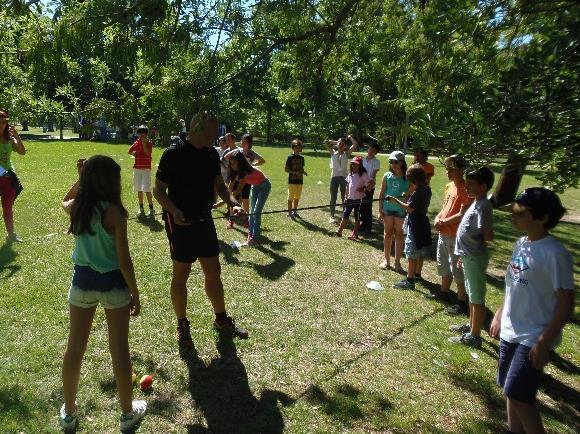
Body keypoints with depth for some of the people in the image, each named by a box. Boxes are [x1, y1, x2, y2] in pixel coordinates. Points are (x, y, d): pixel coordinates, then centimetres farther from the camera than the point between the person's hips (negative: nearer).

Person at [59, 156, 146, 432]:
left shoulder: (76, 207, -3)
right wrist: (135, 293, -8)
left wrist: (81, 178, 13)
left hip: (82, 280, 5)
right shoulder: (114, 212, -18)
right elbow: (124, 259, -17)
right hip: (112, 283, -4)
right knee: (119, 350, 8)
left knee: (75, 348, 17)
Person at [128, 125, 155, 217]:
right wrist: (134, 153, 7)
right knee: (139, 190, 10)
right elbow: (129, 151, 25)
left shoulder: (149, 142, -4)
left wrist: (144, 142, -20)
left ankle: (151, 209, -6)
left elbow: (147, 152, -21)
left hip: (146, 169, -6)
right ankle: (141, 209, 20)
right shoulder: (136, 142, 11)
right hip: (137, 168, 6)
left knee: (146, 189, -14)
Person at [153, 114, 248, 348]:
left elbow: (219, 185, 14)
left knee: (214, 272, 13)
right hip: (180, 222, -6)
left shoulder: (211, 154, 5)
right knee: (181, 275, 5)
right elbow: (158, 190, -10)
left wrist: (233, 203, -4)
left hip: (205, 220, 6)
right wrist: (174, 211, -27)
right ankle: (182, 326, 23)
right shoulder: (173, 153, -13)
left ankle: (222, 320, 30)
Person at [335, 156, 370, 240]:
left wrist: (364, 189, -23)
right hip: (350, 198, 6)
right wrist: (346, 197, 11)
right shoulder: (351, 174, 9)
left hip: (358, 199, -6)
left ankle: (355, 233, 14)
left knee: (357, 217, 5)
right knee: (345, 215, 9)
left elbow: (370, 183, -15)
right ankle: (339, 231, 14)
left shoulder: (363, 174, -10)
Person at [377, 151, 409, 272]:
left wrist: (407, 194, -19)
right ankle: (386, 260, 22)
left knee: (399, 235, 6)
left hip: (401, 209, -1)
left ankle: (397, 262, 17)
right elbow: (381, 194, 3)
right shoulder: (387, 176, 0)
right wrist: (380, 210, 0)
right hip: (388, 208, 1)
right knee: (388, 234, 10)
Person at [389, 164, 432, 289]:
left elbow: (409, 208, -25)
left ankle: (409, 281, -1)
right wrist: (409, 197, 9)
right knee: (420, 253, 19)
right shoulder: (427, 190, 9)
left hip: (415, 227, -10)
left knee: (412, 255, -5)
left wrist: (395, 200, -19)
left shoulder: (418, 192, -20)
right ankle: (416, 274, 32)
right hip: (423, 224, 10)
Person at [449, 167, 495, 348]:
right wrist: (463, 255, 19)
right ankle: (471, 325, 38)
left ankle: (474, 336, 14)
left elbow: (488, 236, -27)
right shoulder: (476, 204, 9)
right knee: (472, 295, 22)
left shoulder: (483, 207, -21)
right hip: (469, 256, 10)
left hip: (475, 259, -10)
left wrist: (475, 236, -9)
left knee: (477, 298, 3)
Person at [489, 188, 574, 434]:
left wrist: (544, 343, -18)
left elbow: (566, 306, -18)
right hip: (510, 331, 8)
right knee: (510, 391, 18)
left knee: (518, 395, -2)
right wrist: (499, 316, 15)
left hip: (533, 338, -8)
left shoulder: (554, 254, -21)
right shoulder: (521, 243, 3)